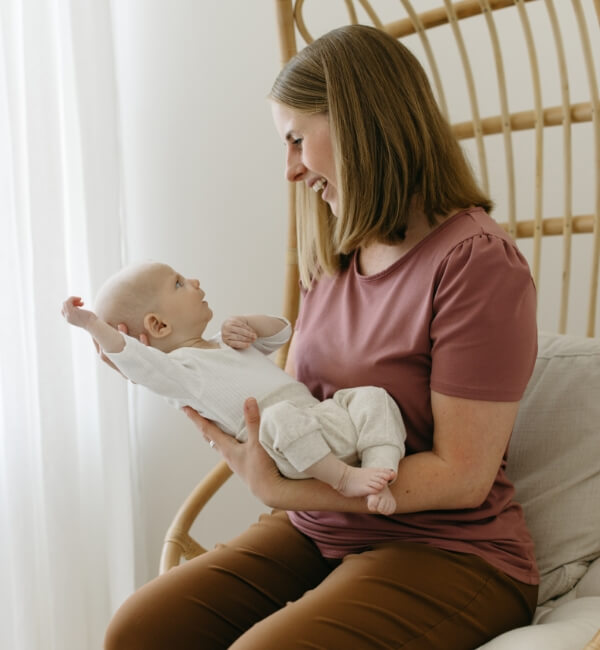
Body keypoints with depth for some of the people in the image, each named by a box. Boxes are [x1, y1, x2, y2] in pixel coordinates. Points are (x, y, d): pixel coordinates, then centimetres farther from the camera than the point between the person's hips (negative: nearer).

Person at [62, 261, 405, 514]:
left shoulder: (226, 344, 28)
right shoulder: (180, 366, 0)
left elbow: (282, 331, 35)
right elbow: (141, 363, -21)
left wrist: (247, 324, 15)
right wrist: (95, 326, -30)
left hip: (324, 418, 8)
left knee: (372, 396, -7)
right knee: (282, 416, -38)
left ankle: (380, 473, -23)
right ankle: (345, 477, -25)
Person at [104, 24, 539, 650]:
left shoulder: (476, 262, -17)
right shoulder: (335, 256, 8)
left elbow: (461, 475, -18)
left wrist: (281, 490, -23)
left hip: (443, 551, -6)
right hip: (317, 530, 6)